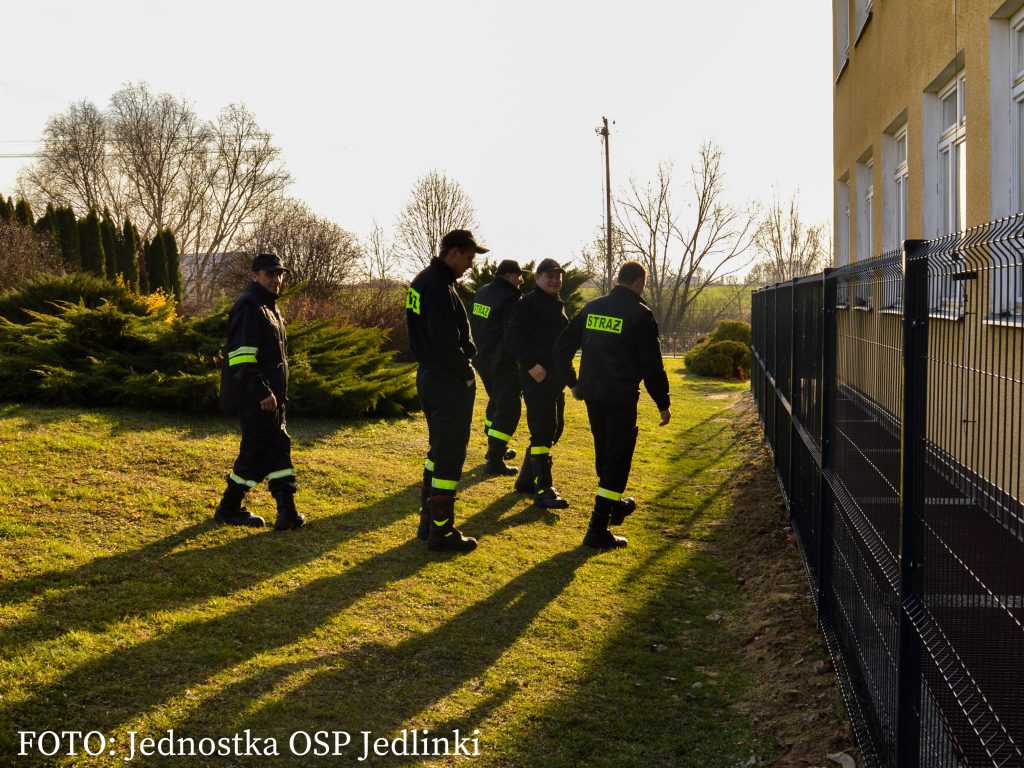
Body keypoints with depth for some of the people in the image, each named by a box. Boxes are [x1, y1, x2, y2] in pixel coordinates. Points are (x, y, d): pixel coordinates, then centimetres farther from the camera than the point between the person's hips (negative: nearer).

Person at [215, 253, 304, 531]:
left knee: (279, 445, 7)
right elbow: (241, 355, -23)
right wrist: (262, 391, -27)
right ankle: (229, 507, 8)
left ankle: (287, 510, 6)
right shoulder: (249, 306, -14)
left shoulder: (269, 307, 18)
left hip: (270, 394, 10)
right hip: (255, 396, -10)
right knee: (258, 449, -5)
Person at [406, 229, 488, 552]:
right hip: (449, 381, -10)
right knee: (450, 453, -3)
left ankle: (428, 520, 27)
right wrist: (467, 374, -13)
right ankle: (441, 531, 3)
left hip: (428, 376, 10)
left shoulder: (421, 281, 12)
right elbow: (447, 342, -26)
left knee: (439, 449, 20)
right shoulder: (440, 286, -20)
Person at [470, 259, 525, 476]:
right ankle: (494, 461, -9)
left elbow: (474, 324, 15)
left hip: (482, 359, 9)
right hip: (503, 362, -9)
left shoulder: (482, 293, 7)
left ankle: (497, 448, 38)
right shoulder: (510, 298, -21)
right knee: (508, 409, -4)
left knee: (496, 401, 26)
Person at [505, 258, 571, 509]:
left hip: (555, 378, 10)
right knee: (543, 431, -12)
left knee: (554, 429, 15)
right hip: (537, 376, -10)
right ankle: (544, 490, -12)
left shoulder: (557, 305, 19)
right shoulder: (528, 304, -10)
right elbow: (513, 338, -19)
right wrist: (531, 365, -23)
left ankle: (526, 479, 26)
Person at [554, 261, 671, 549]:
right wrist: (663, 403, -4)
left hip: (591, 394, 6)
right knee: (618, 456, 0)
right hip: (621, 396, -6)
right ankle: (598, 530, -6)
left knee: (604, 450, 23)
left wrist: (573, 383, 20)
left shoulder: (593, 307, 7)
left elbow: (562, 347, 10)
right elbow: (652, 364, -13)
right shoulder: (640, 314, -10)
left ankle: (615, 504, 43)